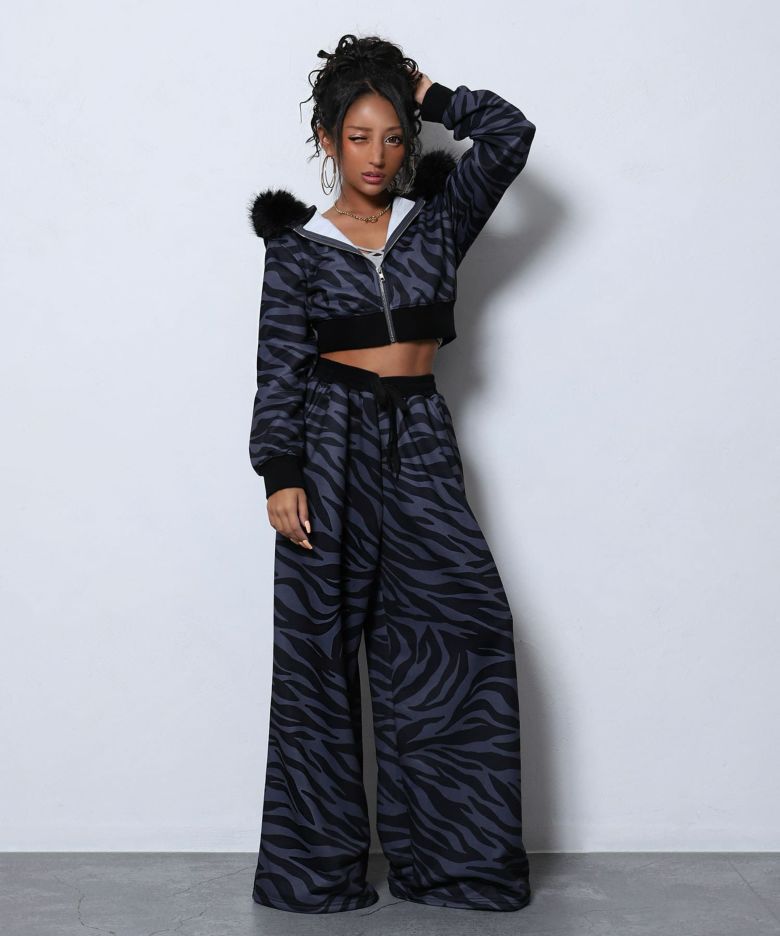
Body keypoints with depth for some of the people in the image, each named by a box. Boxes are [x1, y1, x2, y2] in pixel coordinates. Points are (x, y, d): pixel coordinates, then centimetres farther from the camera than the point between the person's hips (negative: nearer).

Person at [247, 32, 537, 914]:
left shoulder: (437, 220, 10)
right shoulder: (297, 245, 4)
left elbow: (509, 134, 0)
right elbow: (279, 368, -1)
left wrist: (428, 96, 9)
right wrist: (280, 474, -10)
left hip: (421, 443, 2)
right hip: (331, 444, -2)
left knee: (465, 624, -7)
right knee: (320, 642, 0)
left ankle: (447, 851, 4)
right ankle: (317, 865, 10)